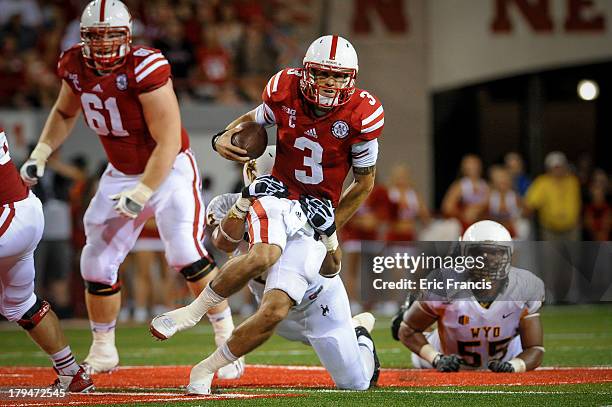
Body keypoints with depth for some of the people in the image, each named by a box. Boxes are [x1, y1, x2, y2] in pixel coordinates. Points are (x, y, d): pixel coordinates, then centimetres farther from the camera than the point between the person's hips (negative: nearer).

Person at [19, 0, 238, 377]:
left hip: (169, 170, -6)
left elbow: (168, 142, -24)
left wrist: (142, 194, -26)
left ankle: (227, 336, -9)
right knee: (97, 263, 6)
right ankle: (103, 352, 24)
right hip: (121, 174, 6)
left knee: (185, 252, -23)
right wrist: (41, 154, 5)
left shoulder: (145, 68, -27)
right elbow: (65, 112, 16)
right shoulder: (75, 67, -7)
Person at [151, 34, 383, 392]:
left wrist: (331, 231, 1)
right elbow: (253, 120, 15)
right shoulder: (286, 94, -8)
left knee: (275, 312, -13)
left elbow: (365, 182, 1)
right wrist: (225, 137, -7)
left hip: (319, 213, 0)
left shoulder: (360, 116, -13)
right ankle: (193, 311, -16)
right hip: (278, 195, 0)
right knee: (265, 255, -37)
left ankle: (208, 369, 7)